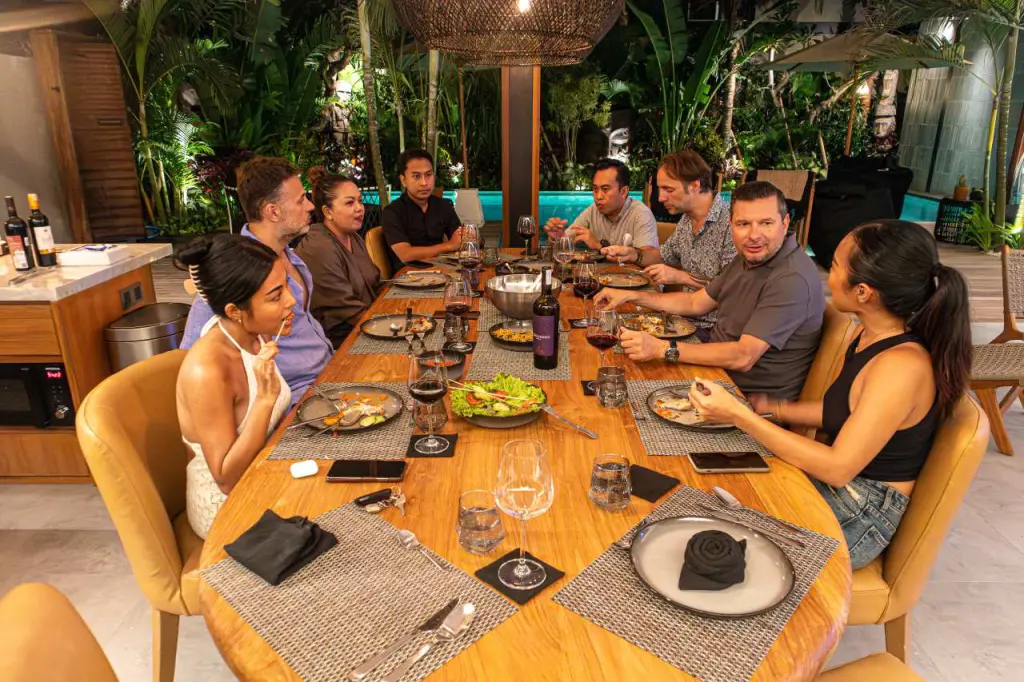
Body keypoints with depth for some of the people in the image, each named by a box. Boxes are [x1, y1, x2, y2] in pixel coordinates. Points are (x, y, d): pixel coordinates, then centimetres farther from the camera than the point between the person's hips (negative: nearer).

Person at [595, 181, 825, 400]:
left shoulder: (792, 279, -26)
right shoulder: (749, 258, 6)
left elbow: (743, 357, -31)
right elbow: (695, 303, 14)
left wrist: (662, 348, -33)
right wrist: (632, 296, 6)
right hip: (717, 367, 8)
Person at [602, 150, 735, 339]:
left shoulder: (731, 223, -20)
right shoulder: (687, 220, 8)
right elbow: (666, 256, 25)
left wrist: (682, 277, -21)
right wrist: (633, 255, 7)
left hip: (712, 333, -7)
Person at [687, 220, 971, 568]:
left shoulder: (902, 366, -28)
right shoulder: (876, 337, -1)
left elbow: (838, 468, -27)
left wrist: (739, 415, -29)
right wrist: (774, 408, 5)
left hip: (862, 514, -8)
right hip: (836, 486, 8)